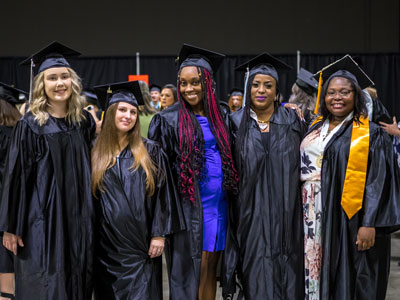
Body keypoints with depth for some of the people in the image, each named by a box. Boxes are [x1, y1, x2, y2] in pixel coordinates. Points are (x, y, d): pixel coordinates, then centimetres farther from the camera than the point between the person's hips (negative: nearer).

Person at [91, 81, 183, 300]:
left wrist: (159, 234, -8)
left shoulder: (150, 151, 1)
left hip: (140, 246, -2)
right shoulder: (95, 153, 5)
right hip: (107, 246, 2)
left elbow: (162, 193, -2)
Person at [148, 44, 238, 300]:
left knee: (210, 268, 11)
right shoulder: (169, 119, -4)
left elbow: (230, 158, 19)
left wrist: (231, 192, 7)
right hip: (189, 206, -4)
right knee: (190, 271, 0)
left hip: (218, 203, 5)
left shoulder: (220, 115, 9)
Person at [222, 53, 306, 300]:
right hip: (251, 212, -1)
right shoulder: (236, 122, 4)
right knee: (256, 277, 0)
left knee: (286, 272, 4)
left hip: (284, 212, 1)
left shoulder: (292, 121, 6)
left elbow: (302, 161, 9)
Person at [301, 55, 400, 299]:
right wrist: (303, 218, 10)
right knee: (318, 280, 8)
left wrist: (370, 225, -17)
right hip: (315, 223, 5)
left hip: (350, 223, -5)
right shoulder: (315, 130, 12)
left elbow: (379, 183, -9)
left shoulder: (371, 134, -4)